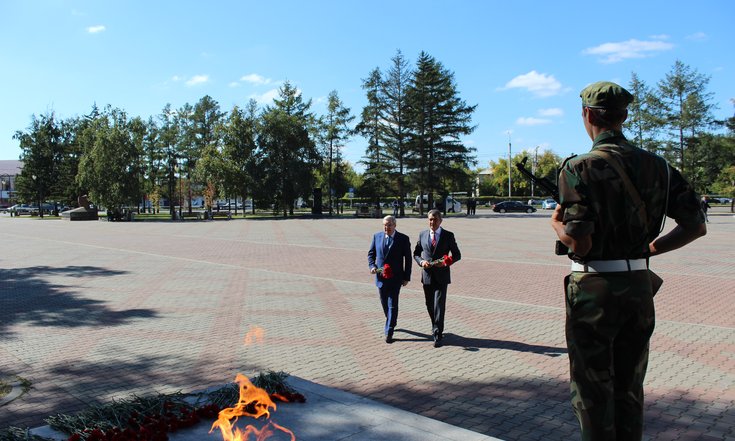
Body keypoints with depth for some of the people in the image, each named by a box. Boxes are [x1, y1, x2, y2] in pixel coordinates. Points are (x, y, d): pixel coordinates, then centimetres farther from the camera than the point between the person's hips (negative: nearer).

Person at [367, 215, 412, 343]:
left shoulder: (403, 239, -7)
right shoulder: (377, 236, 3)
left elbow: (408, 259, -3)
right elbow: (371, 254, 11)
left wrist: (407, 277, -5)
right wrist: (372, 266, -7)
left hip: (395, 278, -4)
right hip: (381, 277, 4)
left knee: (393, 305, -5)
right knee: (384, 303, 17)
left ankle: (389, 332, 0)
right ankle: (390, 323, 40)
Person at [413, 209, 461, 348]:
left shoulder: (448, 235, -3)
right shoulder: (422, 235, 5)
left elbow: (457, 255, 2)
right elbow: (416, 253, 13)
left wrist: (446, 263, -16)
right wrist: (421, 262, -9)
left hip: (441, 276, -3)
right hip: (427, 275, 3)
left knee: (439, 305, -10)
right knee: (429, 305, 13)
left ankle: (438, 335, -5)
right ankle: (436, 327, 35)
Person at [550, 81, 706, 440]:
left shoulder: (580, 168, -14)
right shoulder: (656, 165, 4)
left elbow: (580, 243, -21)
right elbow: (696, 226, 4)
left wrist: (556, 223, -2)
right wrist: (649, 248, 11)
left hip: (594, 291, -6)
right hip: (640, 286, 6)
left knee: (592, 393, 8)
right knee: (629, 390, 19)